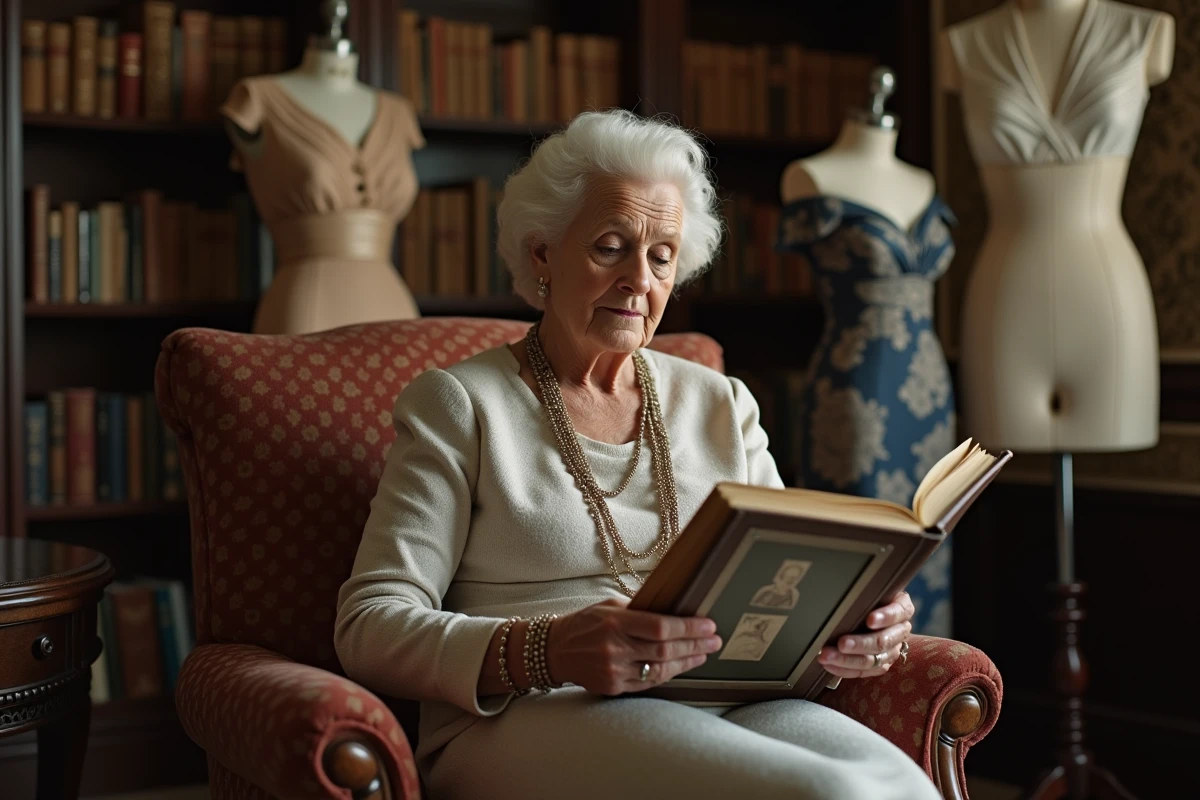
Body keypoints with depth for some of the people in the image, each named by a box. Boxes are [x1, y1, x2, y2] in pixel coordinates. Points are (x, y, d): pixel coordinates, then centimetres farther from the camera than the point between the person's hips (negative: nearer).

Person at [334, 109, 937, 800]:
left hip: (727, 704, 5)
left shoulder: (722, 405, 20)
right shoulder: (457, 404, 6)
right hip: (529, 717, -5)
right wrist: (544, 652, -23)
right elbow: (371, 625, -4)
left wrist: (856, 626, -7)